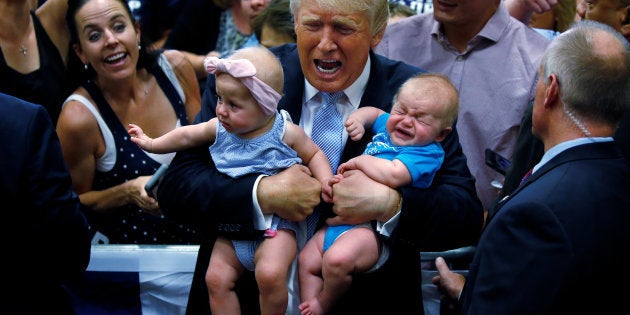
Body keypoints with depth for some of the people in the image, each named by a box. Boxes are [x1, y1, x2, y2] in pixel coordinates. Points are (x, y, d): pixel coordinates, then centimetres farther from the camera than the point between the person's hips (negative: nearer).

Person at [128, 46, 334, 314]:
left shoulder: (285, 132, -11)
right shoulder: (219, 129, 1)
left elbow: (314, 155, 1)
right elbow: (187, 136, 17)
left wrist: (325, 182, -17)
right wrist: (151, 144, 26)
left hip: (276, 225, -5)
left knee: (270, 275, -27)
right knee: (217, 279, -7)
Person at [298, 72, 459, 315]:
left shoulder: (427, 152, -12)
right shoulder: (387, 128, 14)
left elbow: (393, 174, -30)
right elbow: (374, 113, 39)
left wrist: (360, 161, -14)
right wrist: (359, 118, 15)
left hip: (373, 228, -10)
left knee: (337, 259, -31)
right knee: (307, 260, 6)